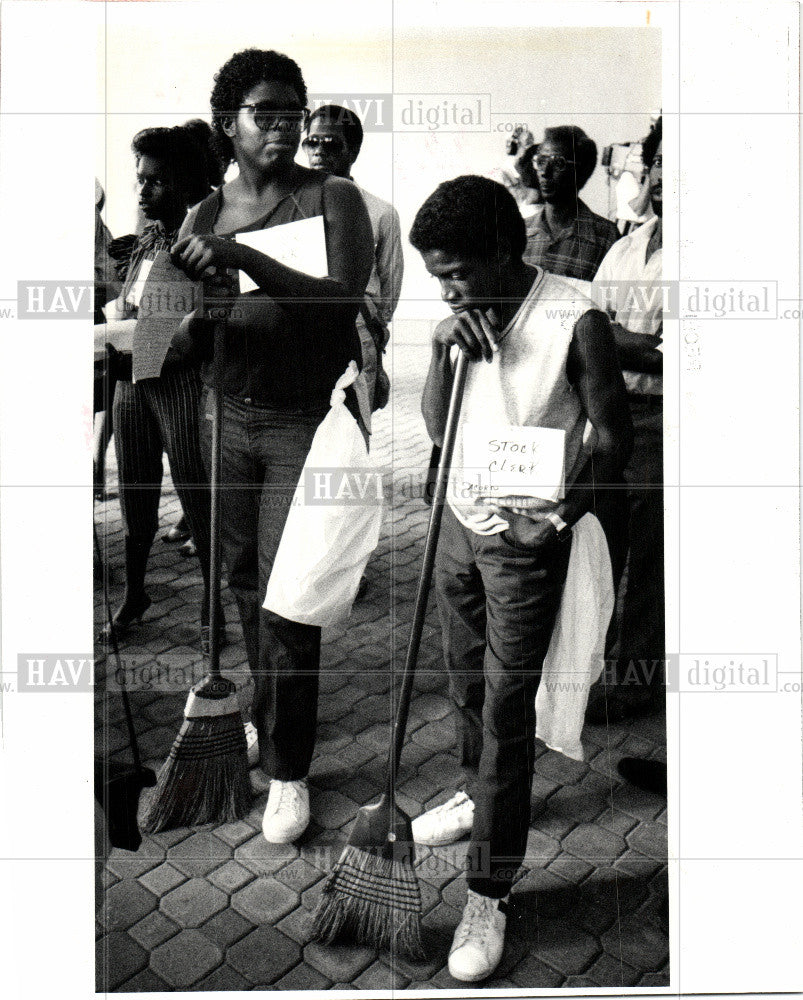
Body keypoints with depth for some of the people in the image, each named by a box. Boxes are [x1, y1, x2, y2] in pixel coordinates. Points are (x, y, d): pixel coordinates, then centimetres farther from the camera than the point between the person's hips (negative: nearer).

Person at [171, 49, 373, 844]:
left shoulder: (334, 198, -1)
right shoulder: (202, 215, 9)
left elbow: (344, 299, -17)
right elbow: (182, 332, 8)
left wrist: (244, 260, -26)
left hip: (306, 419, -4)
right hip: (227, 413, 4)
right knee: (244, 579, 11)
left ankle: (288, 772, 7)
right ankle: (266, 713, 33)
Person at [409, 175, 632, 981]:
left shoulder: (576, 320, -16)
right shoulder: (463, 318, 1)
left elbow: (611, 435, -11)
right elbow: (436, 428, 2)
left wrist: (562, 514, -22)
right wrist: (442, 352, -14)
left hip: (527, 542, -6)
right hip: (461, 522, 6)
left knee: (506, 709, -2)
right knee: (466, 683, 20)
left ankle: (489, 893, 10)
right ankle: (478, 796, 46)